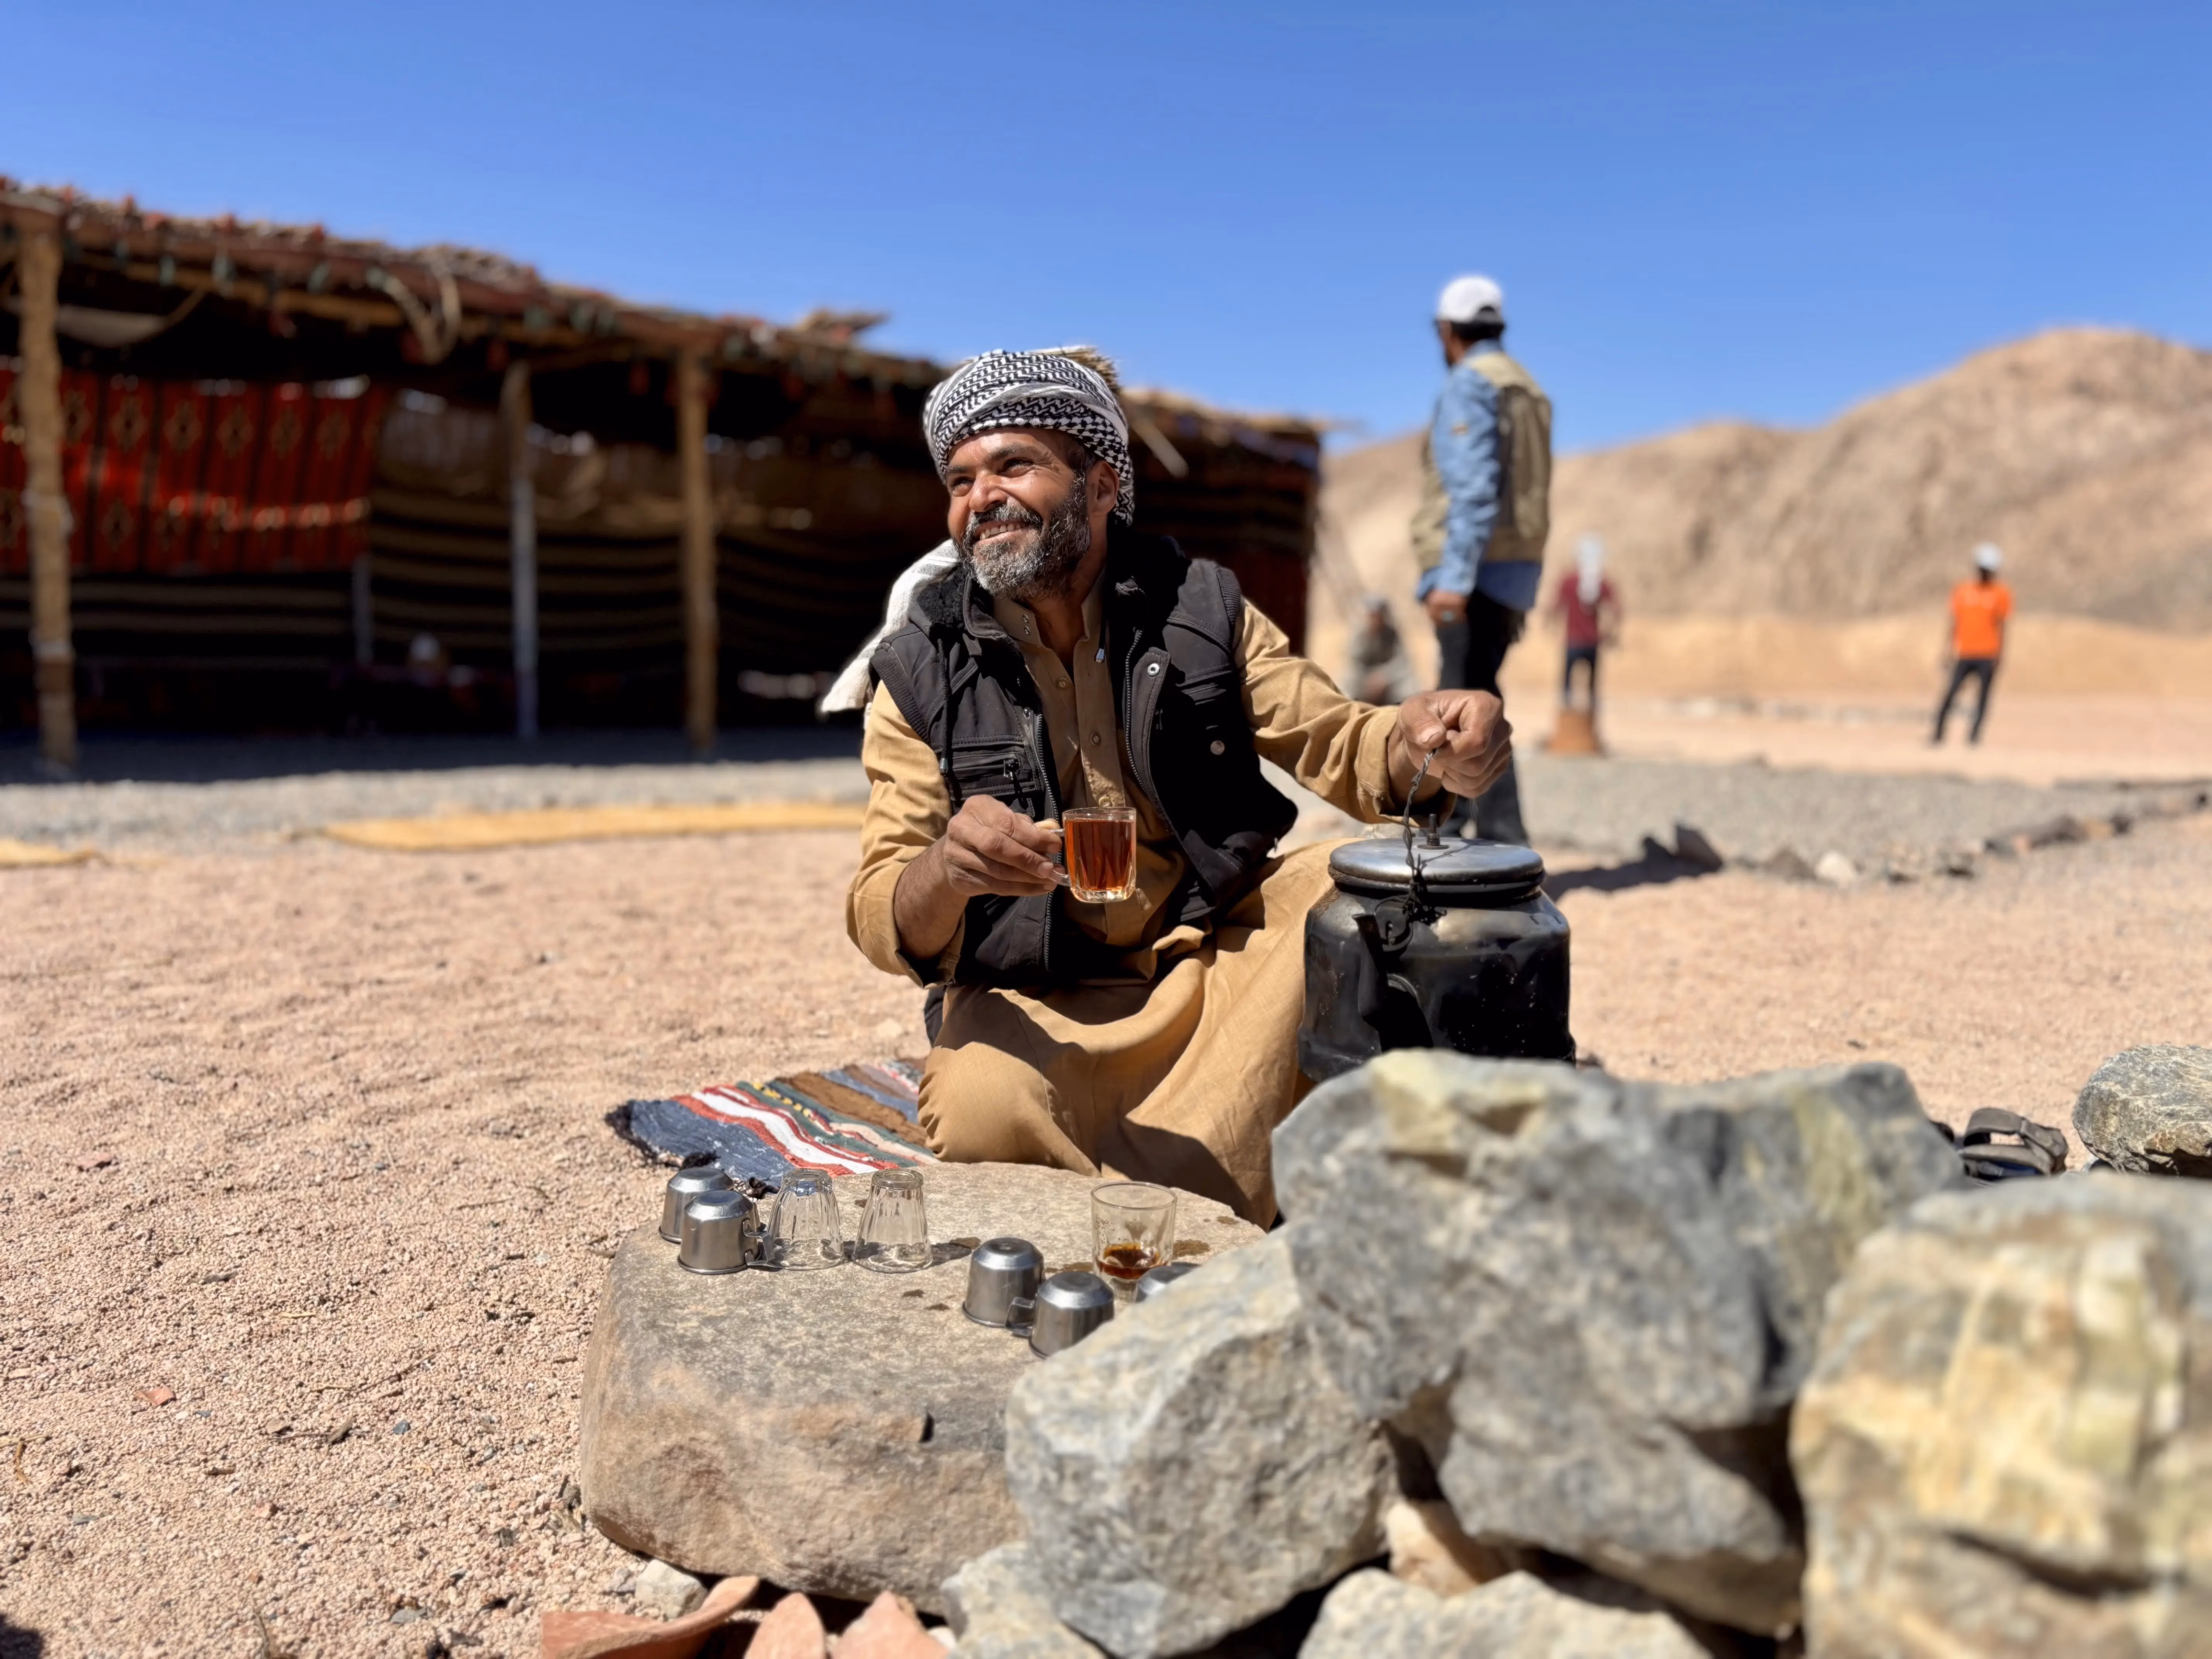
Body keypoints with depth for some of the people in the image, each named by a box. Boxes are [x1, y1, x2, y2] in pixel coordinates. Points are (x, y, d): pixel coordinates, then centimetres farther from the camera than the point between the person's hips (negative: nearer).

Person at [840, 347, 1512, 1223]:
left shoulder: (1199, 606, 0)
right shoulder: (919, 674, -5)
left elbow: (1338, 743, 2)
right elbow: (884, 923, -9)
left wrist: (1423, 742, -23)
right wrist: (947, 870, -34)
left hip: (1223, 954, 3)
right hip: (1037, 1009, -2)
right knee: (983, 1118, -32)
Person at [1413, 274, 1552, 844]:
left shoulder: (1469, 384, -8)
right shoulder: (1526, 390, 19)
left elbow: (1474, 488, -20)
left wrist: (1454, 577, -25)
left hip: (1475, 572, -9)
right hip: (1513, 570, 9)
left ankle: (1504, 844, -12)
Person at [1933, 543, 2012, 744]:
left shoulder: (2001, 594, 2)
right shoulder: (1962, 591, 8)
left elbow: (2001, 627, 0)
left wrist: (1999, 655, -7)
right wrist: (1950, 651, 7)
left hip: (1988, 655, -1)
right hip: (1964, 654, 1)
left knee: (1983, 695, -3)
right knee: (1950, 693, -5)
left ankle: (1975, 733, 0)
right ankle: (1938, 734, -2)